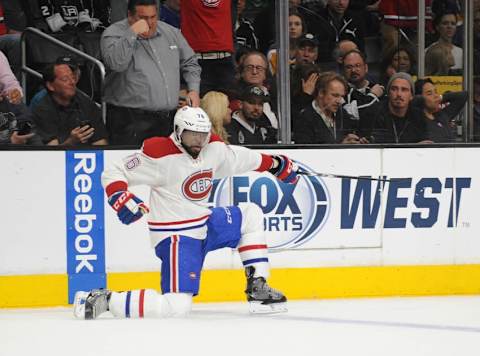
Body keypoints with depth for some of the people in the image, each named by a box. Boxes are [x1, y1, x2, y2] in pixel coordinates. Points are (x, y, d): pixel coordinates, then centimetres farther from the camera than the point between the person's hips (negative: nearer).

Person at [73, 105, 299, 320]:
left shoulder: (213, 148, 0)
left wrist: (275, 164, 29)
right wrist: (121, 199, -33)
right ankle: (104, 299, -15)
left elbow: (238, 157, 23)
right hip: (176, 237, -9)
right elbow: (113, 174, -15)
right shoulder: (160, 154, -20)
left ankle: (258, 288, 14)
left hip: (204, 224, 9)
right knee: (177, 306, -21)